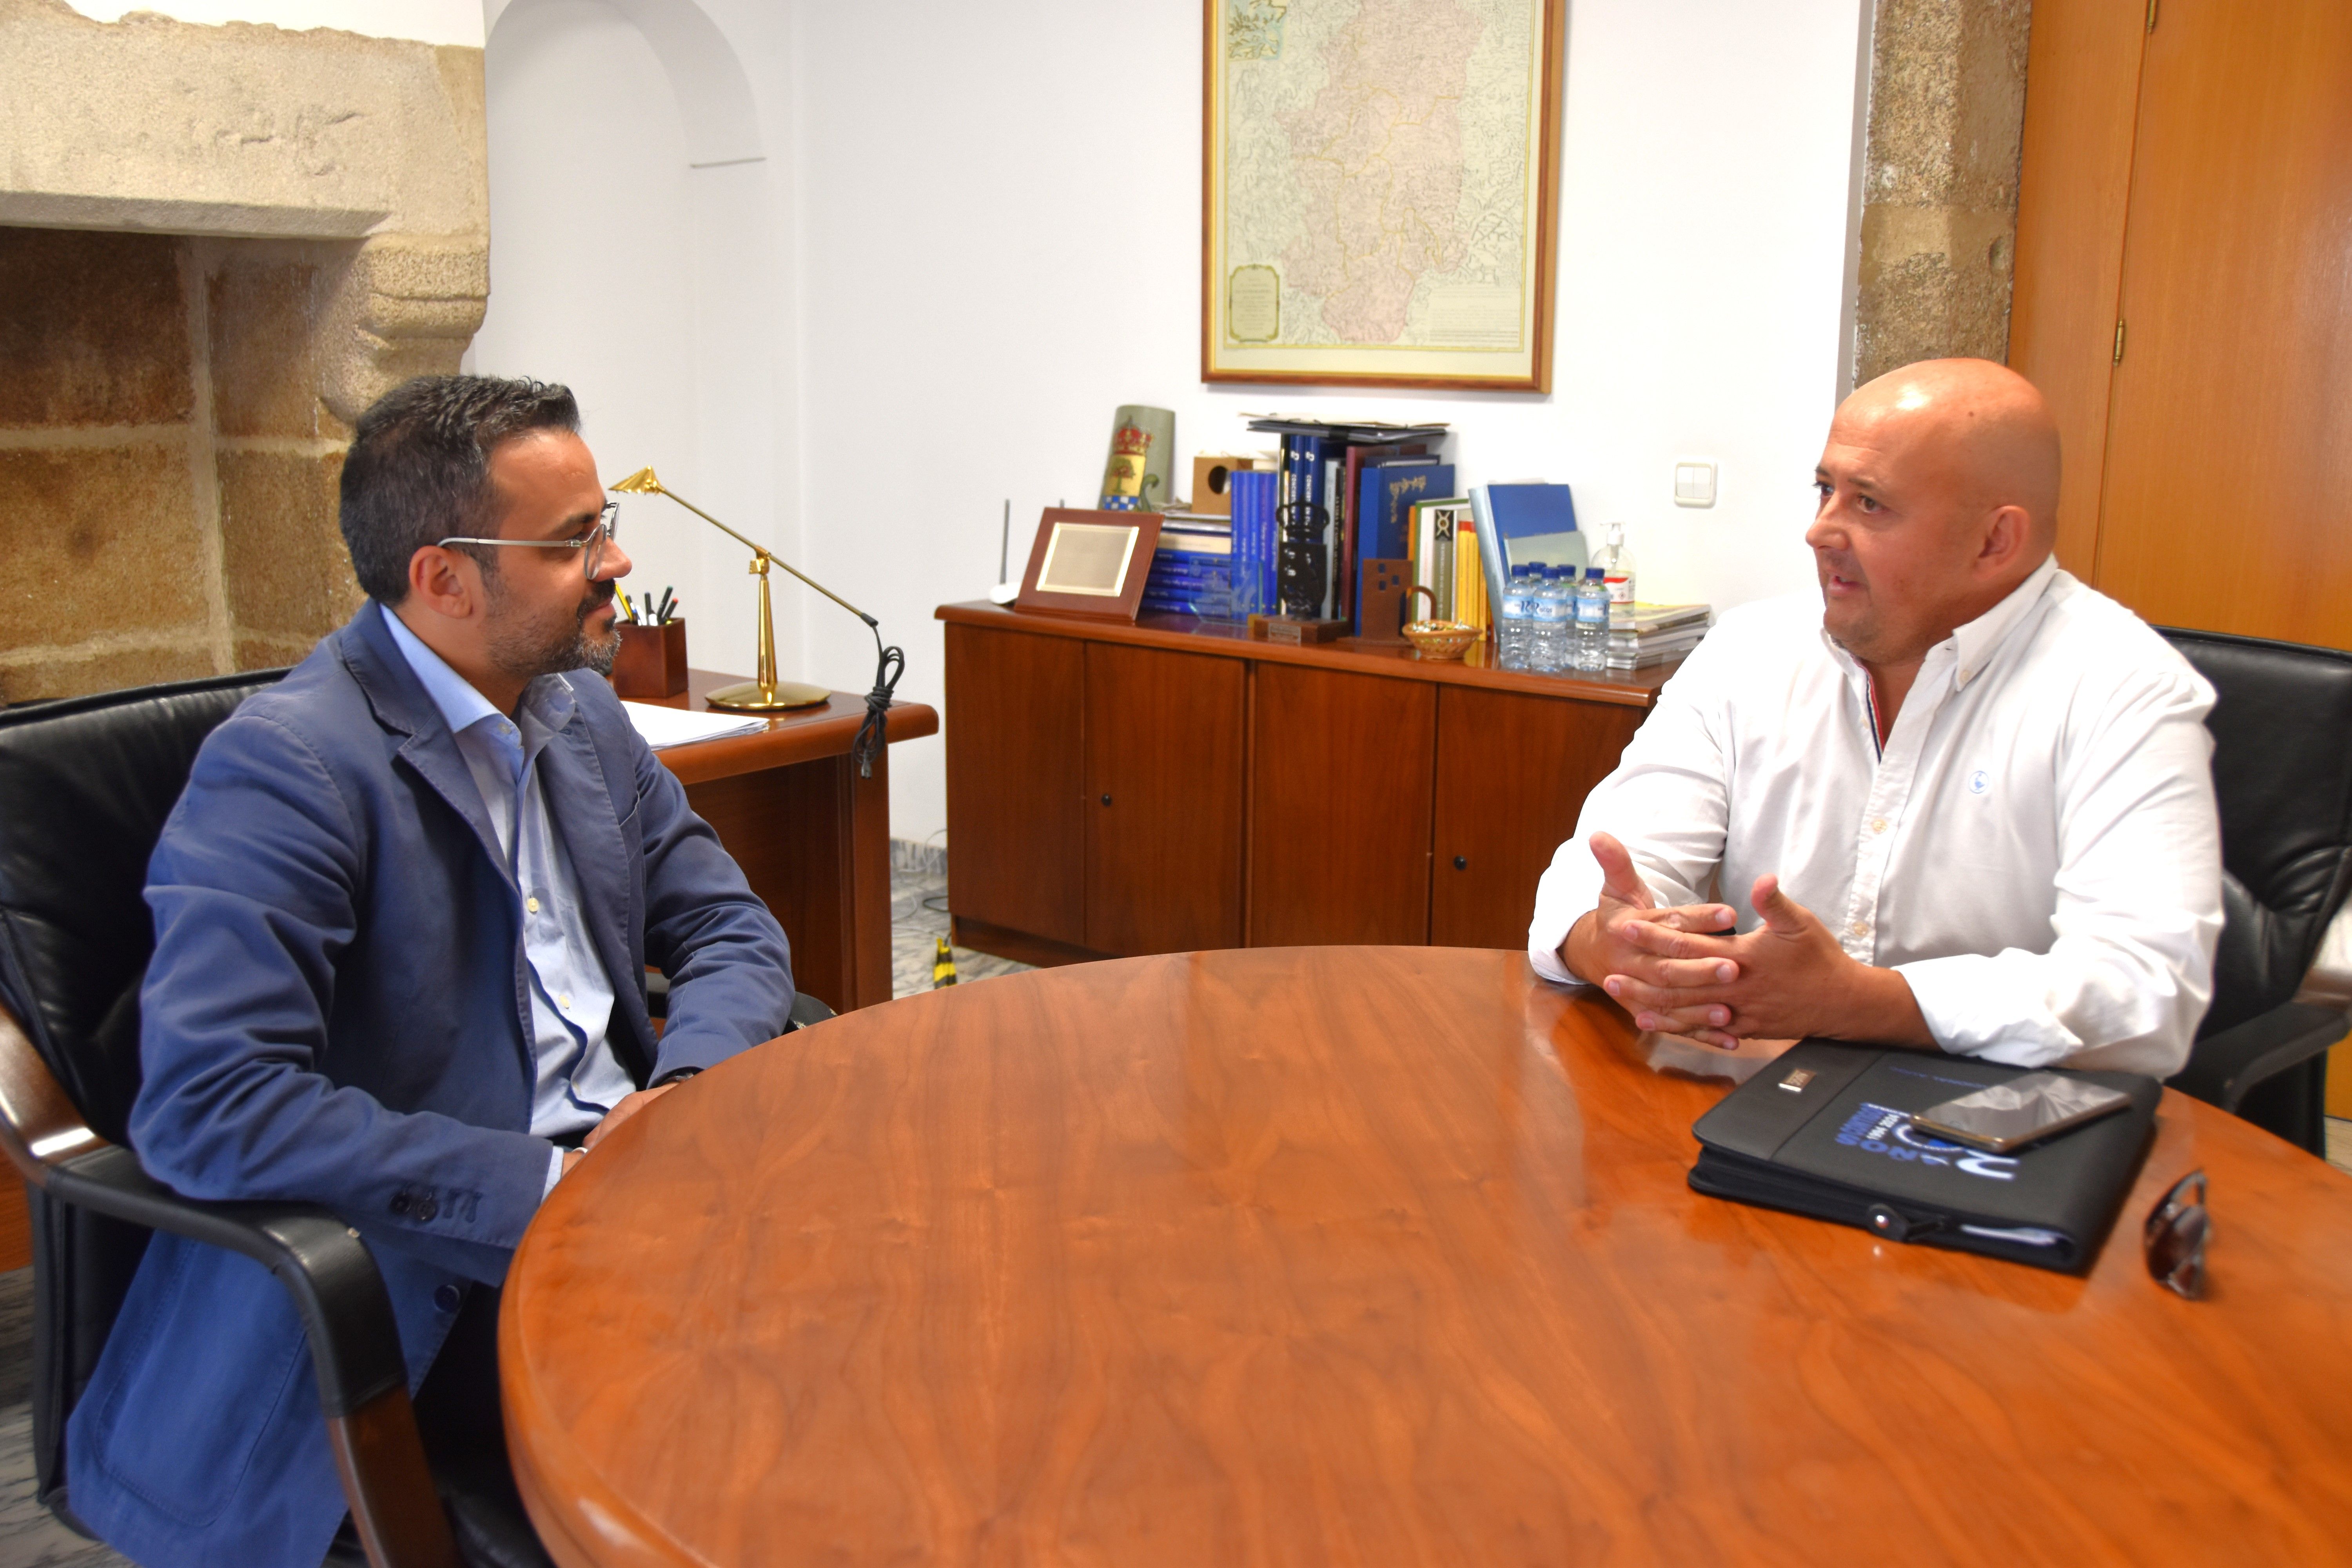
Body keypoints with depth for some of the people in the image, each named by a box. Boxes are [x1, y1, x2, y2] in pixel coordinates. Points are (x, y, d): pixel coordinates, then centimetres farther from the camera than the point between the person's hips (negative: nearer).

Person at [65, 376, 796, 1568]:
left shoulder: (579, 708, 10)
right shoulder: (286, 766, -15)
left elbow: (730, 927, 13)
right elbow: (206, 1101, -23)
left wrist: (688, 1081, -9)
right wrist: (537, 1184, -23)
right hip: (432, 1285, -7)